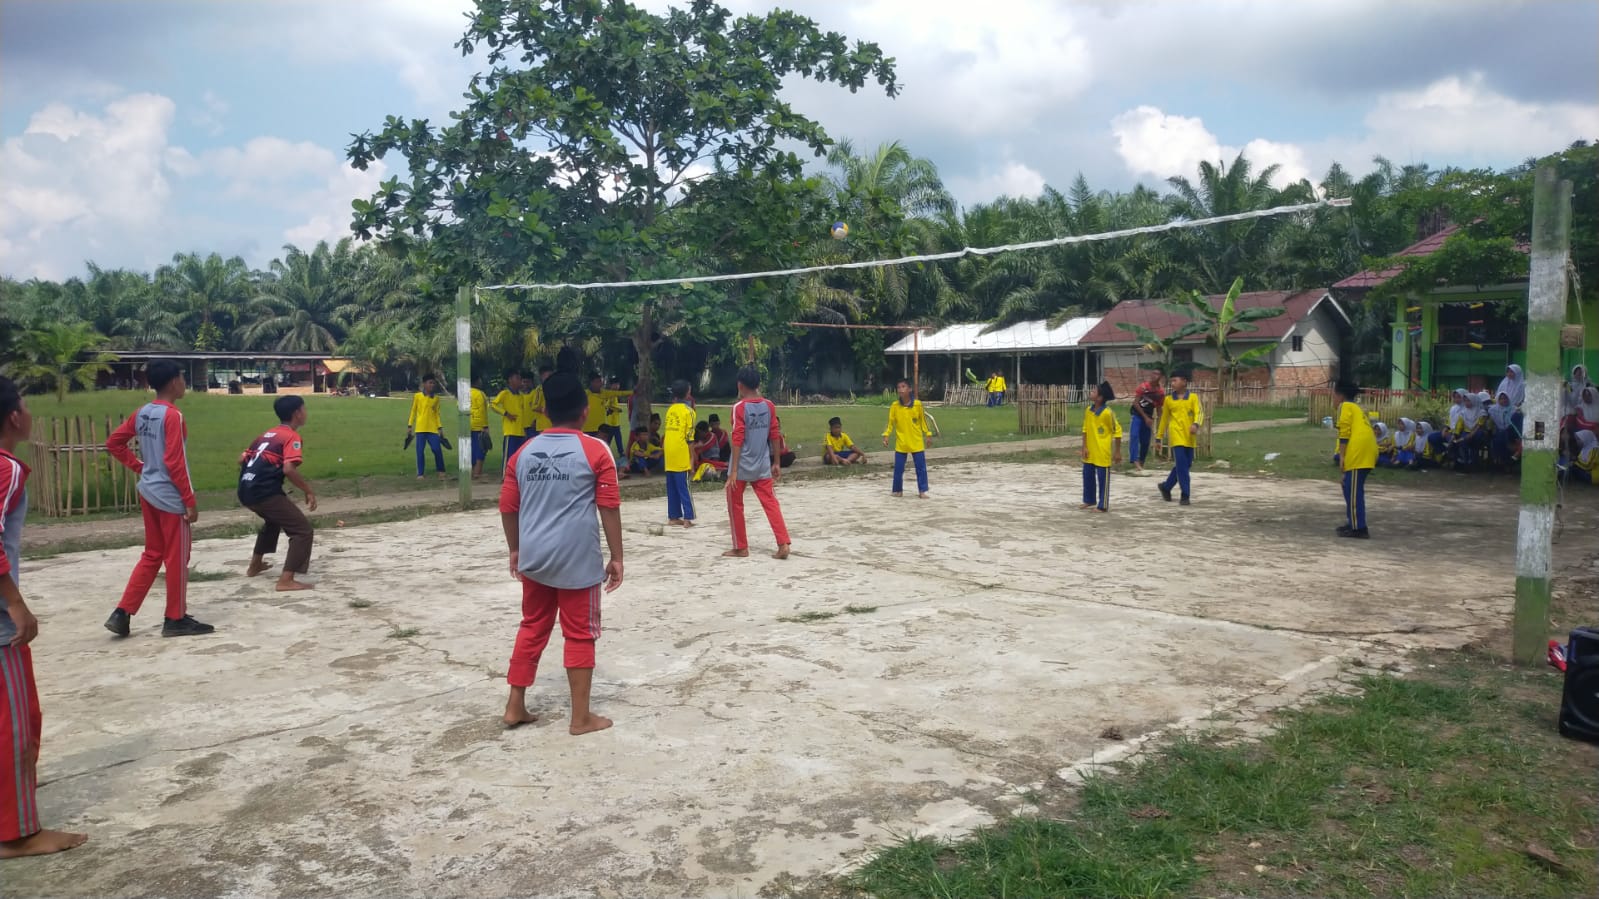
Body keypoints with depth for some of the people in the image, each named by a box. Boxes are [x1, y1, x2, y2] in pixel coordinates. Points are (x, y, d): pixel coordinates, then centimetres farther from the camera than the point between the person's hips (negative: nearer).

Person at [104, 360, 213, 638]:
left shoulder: (142, 413, 8)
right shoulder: (172, 415, -17)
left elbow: (114, 442, 15)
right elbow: (174, 462, -20)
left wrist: (139, 467, 16)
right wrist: (190, 500, -16)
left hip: (148, 492, 9)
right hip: (170, 496, -9)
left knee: (152, 555, 17)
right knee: (176, 557, 2)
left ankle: (122, 613, 15)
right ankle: (176, 619, 11)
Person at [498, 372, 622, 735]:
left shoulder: (524, 452, 5)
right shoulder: (595, 451, -8)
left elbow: (507, 507, 9)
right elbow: (609, 507, -9)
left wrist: (515, 550, 22)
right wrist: (616, 558, -2)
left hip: (534, 557, 5)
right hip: (578, 559, -4)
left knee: (531, 629, 18)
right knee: (580, 635, 6)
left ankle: (515, 707, 25)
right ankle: (581, 717, 14)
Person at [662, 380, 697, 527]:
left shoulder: (670, 409, 11)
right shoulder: (688, 411, -7)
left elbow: (666, 432, 14)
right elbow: (690, 436, -10)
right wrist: (692, 456, -7)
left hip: (669, 454, 6)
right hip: (681, 455, -6)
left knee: (672, 488, 10)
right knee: (684, 488, -4)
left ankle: (673, 517, 14)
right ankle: (687, 519, -5)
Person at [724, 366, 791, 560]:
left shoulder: (739, 407, -12)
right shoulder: (769, 406, 3)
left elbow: (737, 440, -15)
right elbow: (775, 436, 6)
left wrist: (733, 471, -15)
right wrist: (776, 464, 14)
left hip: (741, 467, -4)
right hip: (762, 466, 4)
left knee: (735, 506, 11)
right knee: (771, 503, 4)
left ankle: (741, 548, 16)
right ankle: (783, 544, -9)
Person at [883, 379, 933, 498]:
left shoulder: (918, 404, -6)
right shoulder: (895, 406, -5)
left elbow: (923, 421, 4)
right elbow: (890, 423, 0)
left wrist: (928, 434, 4)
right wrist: (886, 435, -10)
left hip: (917, 443, 0)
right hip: (901, 443, 1)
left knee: (921, 468, 1)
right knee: (898, 468, 4)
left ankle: (922, 491, 9)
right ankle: (898, 490, 17)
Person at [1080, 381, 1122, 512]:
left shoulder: (1108, 412, -17)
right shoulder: (1088, 410, 2)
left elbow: (1117, 431, -11)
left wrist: (1117, 452, -10)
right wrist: (1084, 447, 3)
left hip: (1103, 452, -7)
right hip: (1090, 451, 7)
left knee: (1103, 479, 0)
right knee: (1087, 475, 14)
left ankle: (1103, 506, 6)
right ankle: (1089, 501, 30)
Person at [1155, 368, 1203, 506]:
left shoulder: (1193, 397, 3)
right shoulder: (1168, 399, 6)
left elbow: (1199, 412, -9)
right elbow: (1164, 419, 13)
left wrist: (1196, 424, -31)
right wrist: (1158, 438, 14)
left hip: (1190, 438, 2)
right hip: (1176, 436, -2)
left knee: (1186, 465, 10)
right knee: (1181, 465, -12)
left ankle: (1166, 487, 29)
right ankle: (1185, 495, -6)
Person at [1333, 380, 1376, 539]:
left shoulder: (1345, 406, 3)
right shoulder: (1358, 408, 28)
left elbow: (1344, 432, -8)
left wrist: (1341, 455, -10)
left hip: (1358, 452, -9)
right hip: (1367, 451, 9)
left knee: (1353, 491, -7)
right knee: (1351, 488, 18)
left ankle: (1359, 529, -8)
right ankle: (1353, 522, 24)